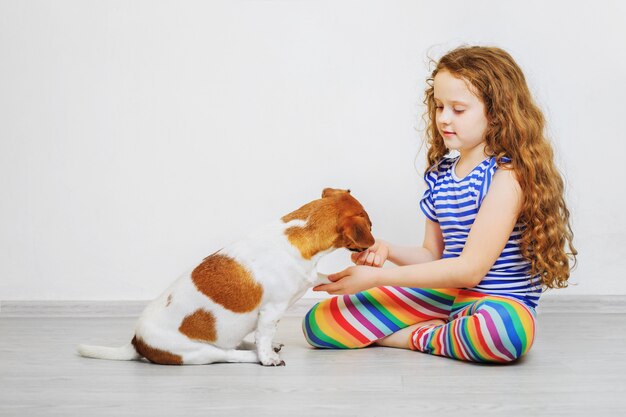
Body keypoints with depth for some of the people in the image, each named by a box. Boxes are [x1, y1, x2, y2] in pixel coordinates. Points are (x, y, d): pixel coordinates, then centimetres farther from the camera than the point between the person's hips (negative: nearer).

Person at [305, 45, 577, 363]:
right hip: (440, 293, 6)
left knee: (506, 330, -45)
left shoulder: (508, 176, -15)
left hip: (497, 301, -6)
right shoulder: (440, 173, 8)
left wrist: (378, 277, -19)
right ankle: (443, 329, -5)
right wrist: (388, 251, -9)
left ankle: (415, 338, -15)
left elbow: (469, 270, -19)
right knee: (318, 323, -4)